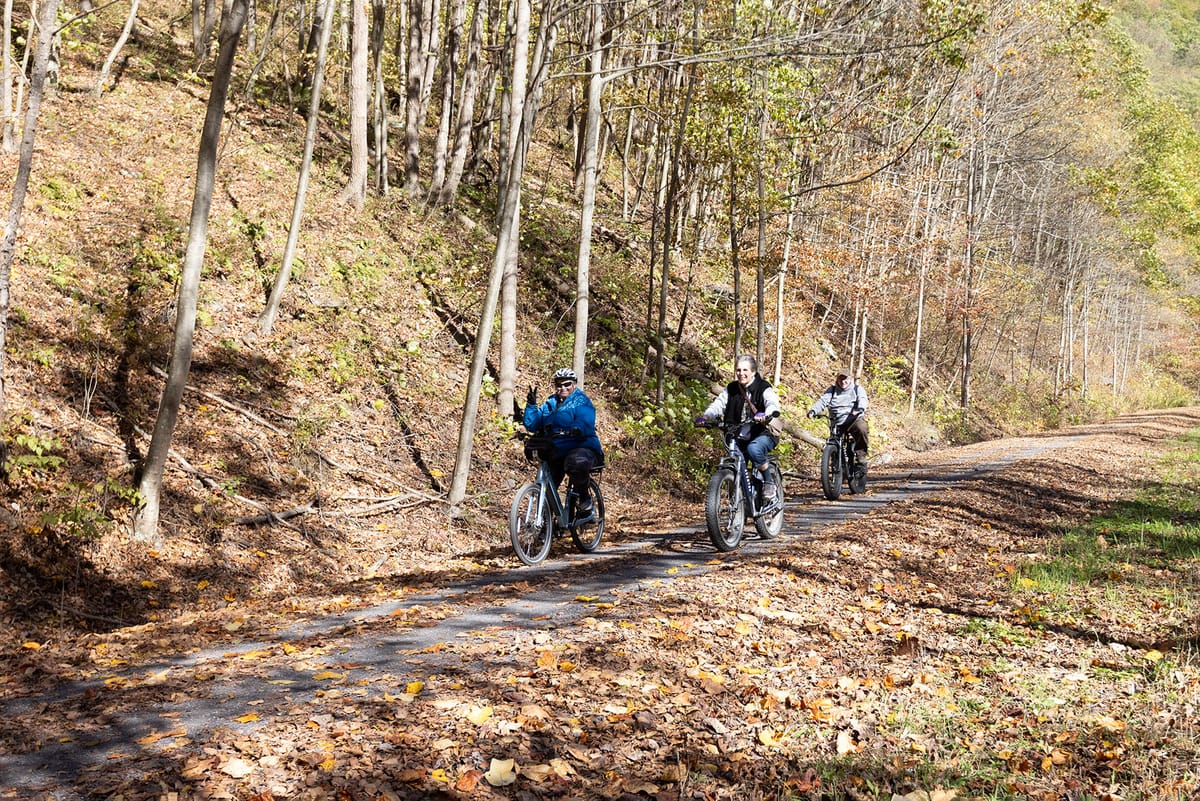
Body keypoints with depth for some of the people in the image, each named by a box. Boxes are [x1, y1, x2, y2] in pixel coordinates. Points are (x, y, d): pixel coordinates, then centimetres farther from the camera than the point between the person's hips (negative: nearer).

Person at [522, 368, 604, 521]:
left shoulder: (581, 402, -3)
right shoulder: (550, 404, 16)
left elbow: (585, 426, -22)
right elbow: (532, 425, 9)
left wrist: (566, 432, -38)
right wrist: (531, 405, -5)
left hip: (582, 449, -6)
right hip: (557, 453, 6)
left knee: (577, 462, -39)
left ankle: (585, 498, -16)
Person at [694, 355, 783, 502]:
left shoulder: (764, 388, -7)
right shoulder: (731, 389, 6)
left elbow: (773, 404, -25)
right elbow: (718, 404, -6)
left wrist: (766, 415, -49)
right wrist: (705, 417, -28)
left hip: (763, 433, -5)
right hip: (739, 435, 5)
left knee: (753, 448, -36)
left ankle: (769, 482, -18)